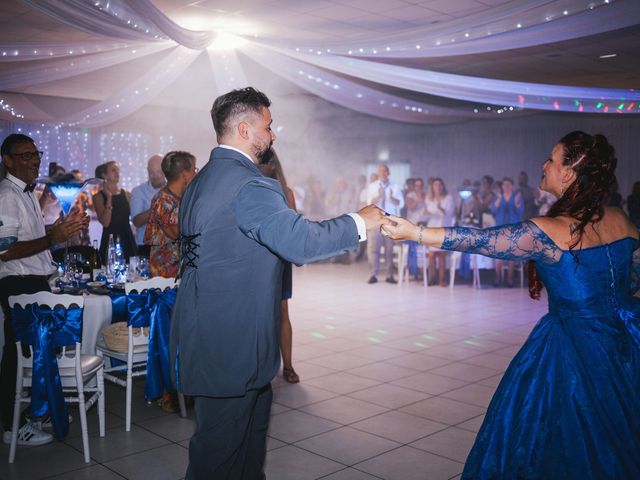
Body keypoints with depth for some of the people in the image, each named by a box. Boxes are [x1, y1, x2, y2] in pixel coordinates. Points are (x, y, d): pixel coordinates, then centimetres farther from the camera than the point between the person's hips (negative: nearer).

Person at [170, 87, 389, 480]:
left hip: (206, 337, 10)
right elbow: (300, 241, -30)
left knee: (252, 425, 24)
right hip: (230, 344, -10)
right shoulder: (250, 184, -20)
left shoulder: (200, 181, 12)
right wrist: (360, 222, -16)